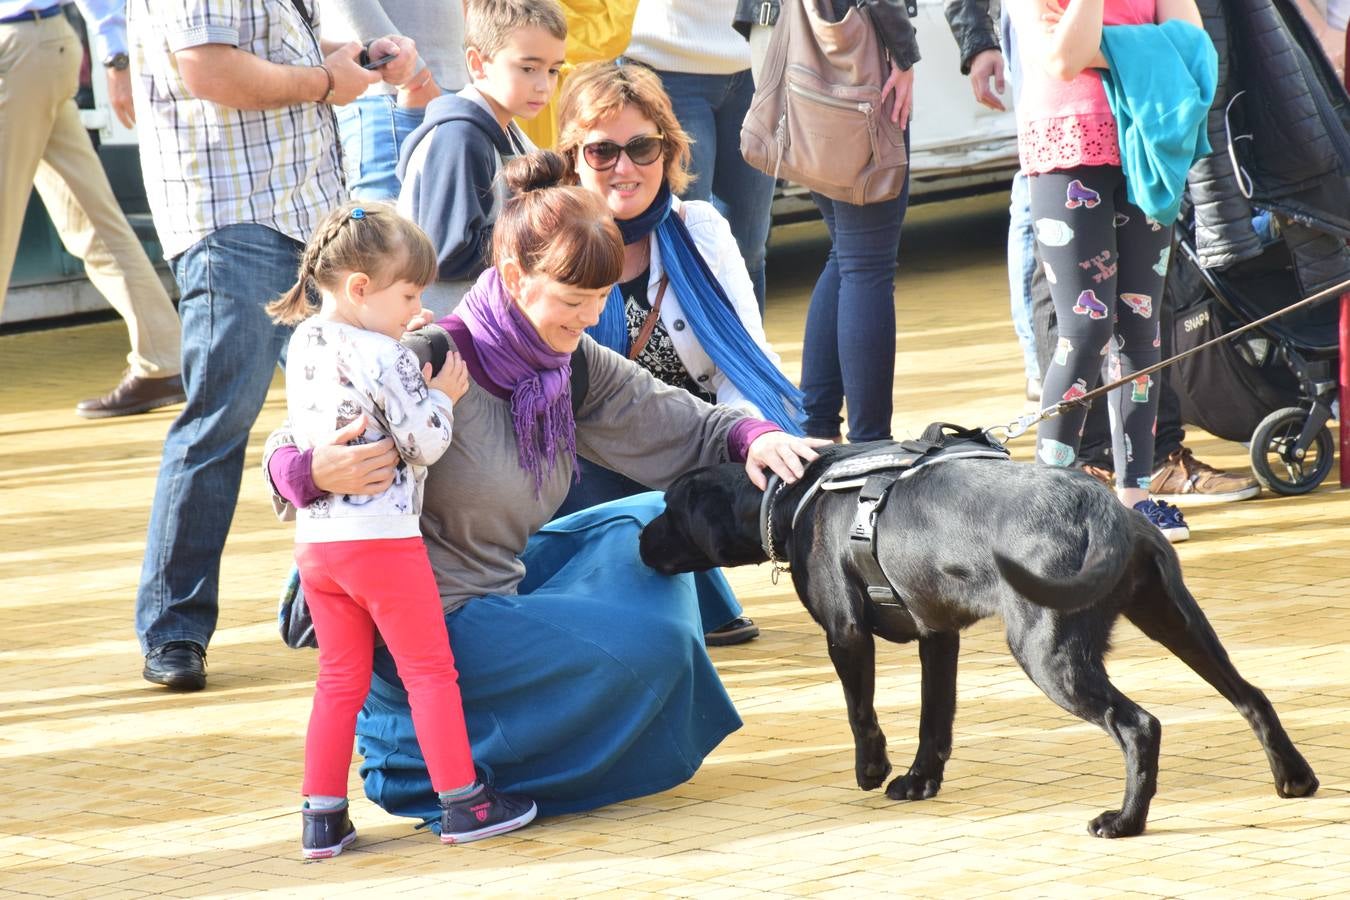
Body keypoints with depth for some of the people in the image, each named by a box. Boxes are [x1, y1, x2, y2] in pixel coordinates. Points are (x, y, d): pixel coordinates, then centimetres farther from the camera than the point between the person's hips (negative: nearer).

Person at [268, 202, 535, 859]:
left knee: (341, 680, 14)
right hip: (382, 537, -7)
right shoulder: (384, 359, -16)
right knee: (431, 670, 5)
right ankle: (462, 804, 10)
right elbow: (424, 442, -13)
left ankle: (323, 817, 11)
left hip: (315, 537, 7)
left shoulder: (304, 342, 6)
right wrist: (442, 396, 4)